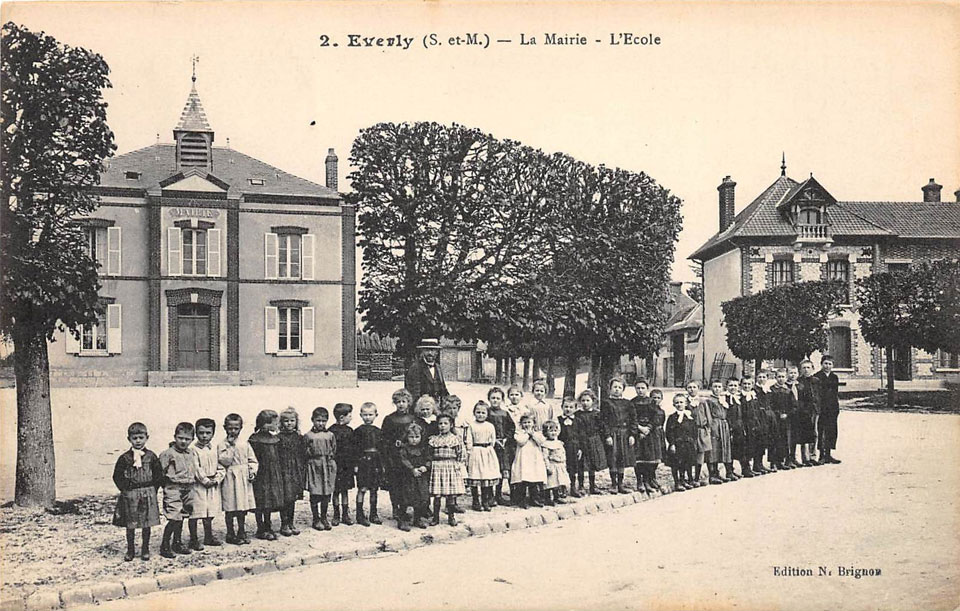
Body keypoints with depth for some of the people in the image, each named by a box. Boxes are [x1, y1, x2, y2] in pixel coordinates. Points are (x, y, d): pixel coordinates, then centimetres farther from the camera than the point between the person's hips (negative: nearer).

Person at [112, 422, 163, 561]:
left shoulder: (151, 457, 1)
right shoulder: (124, 458, 0)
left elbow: (159, 475, 4)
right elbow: (117, 476, 2)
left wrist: (152, 489, -3)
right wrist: (125, 489, -6)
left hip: (148, 494, 0)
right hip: (129, 495, 0)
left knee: (146, 524, 5)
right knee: (130, 525, 6)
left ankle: (145, 549, 17)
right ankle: (130, 550, 18)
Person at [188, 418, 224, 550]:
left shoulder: (214, 450, 9)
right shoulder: (194, 450, -9)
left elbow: (221, 467, 9)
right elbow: (196, 469, -15)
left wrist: (217, 480, -6)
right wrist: (206, 481, -16)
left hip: (213, 485, 6)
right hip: (198, 485, -6)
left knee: (210, 513, 14)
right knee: (195, 514, -2)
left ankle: (208, 537, 26)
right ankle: (194, 539, 7)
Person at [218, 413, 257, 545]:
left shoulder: (245, 445, 7)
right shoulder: (221, 445, -3)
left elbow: (253, 461, 11)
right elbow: (224, 462, -15)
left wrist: (252, 471, -5)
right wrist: (231, 447, -15)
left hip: (244, 479, 3)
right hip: (230, 479, -3)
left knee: (243, 508, 9)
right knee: (230, 509, 0)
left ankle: (241, 532, 23)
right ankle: (230, 533, 12)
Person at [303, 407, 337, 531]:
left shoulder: (330, 435, 7)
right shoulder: (308, 436, 0)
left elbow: (334, 451, 11)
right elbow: (304, 454, 1)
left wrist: (332, 464, 5)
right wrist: (305, 467, -4)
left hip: (328, 466, 2)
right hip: (313, 466, -2)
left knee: (327, 494, 6)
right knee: (314, 494, 1)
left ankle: (324, 518, 21)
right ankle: (316, 519, 13)